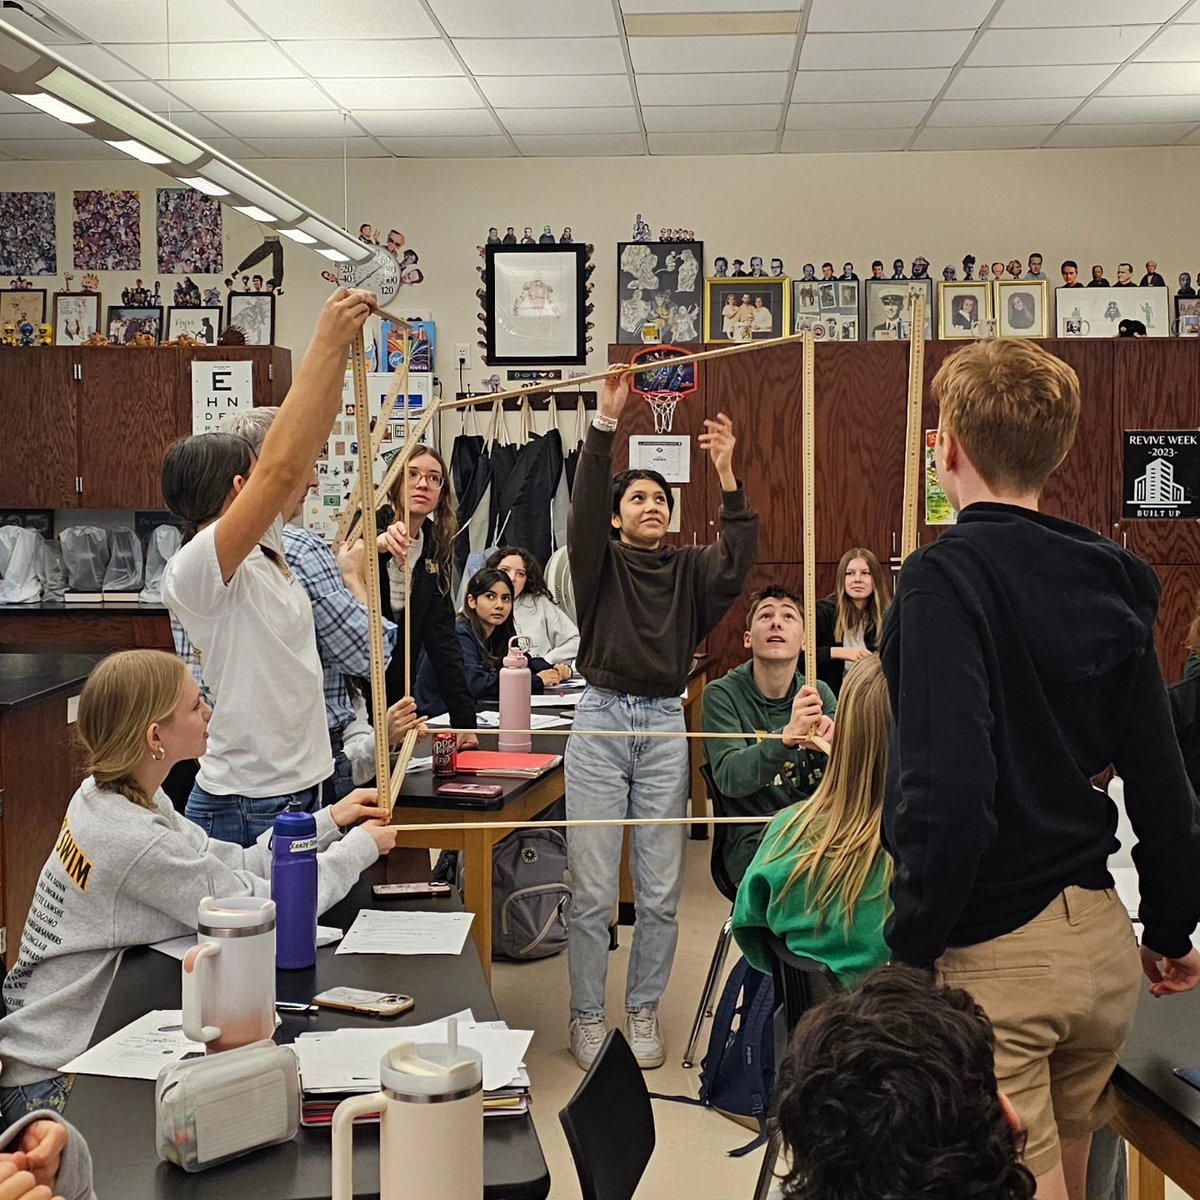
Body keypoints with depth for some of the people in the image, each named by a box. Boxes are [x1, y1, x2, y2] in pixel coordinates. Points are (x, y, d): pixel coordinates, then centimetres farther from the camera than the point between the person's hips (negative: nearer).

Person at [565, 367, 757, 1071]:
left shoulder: (689, 569, 12)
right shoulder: (601, 561, 6)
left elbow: (739, 559, -7)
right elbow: (584, 508, -11)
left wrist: (728, 478, -17)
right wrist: (607, 423, -21)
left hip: (665, 727, 2)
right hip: (600, 720, -2)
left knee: (660, 892, 6)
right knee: (593, 891, 0)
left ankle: (644, 1011, 21)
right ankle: (587, 1014, 13)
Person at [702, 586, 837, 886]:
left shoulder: (818, 693, 9)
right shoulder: (722, 694, -2)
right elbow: (729, 778, -17)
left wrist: (832, 739, -27)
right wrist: (787, 736, -35)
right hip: (753, 840, -4)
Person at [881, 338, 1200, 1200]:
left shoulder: (947, 578, -16)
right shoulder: (1108, 582, 5)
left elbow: (949, 790, -25)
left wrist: (911, 952, -16)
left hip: (993, 957, -7)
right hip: (1102, 946, 7)